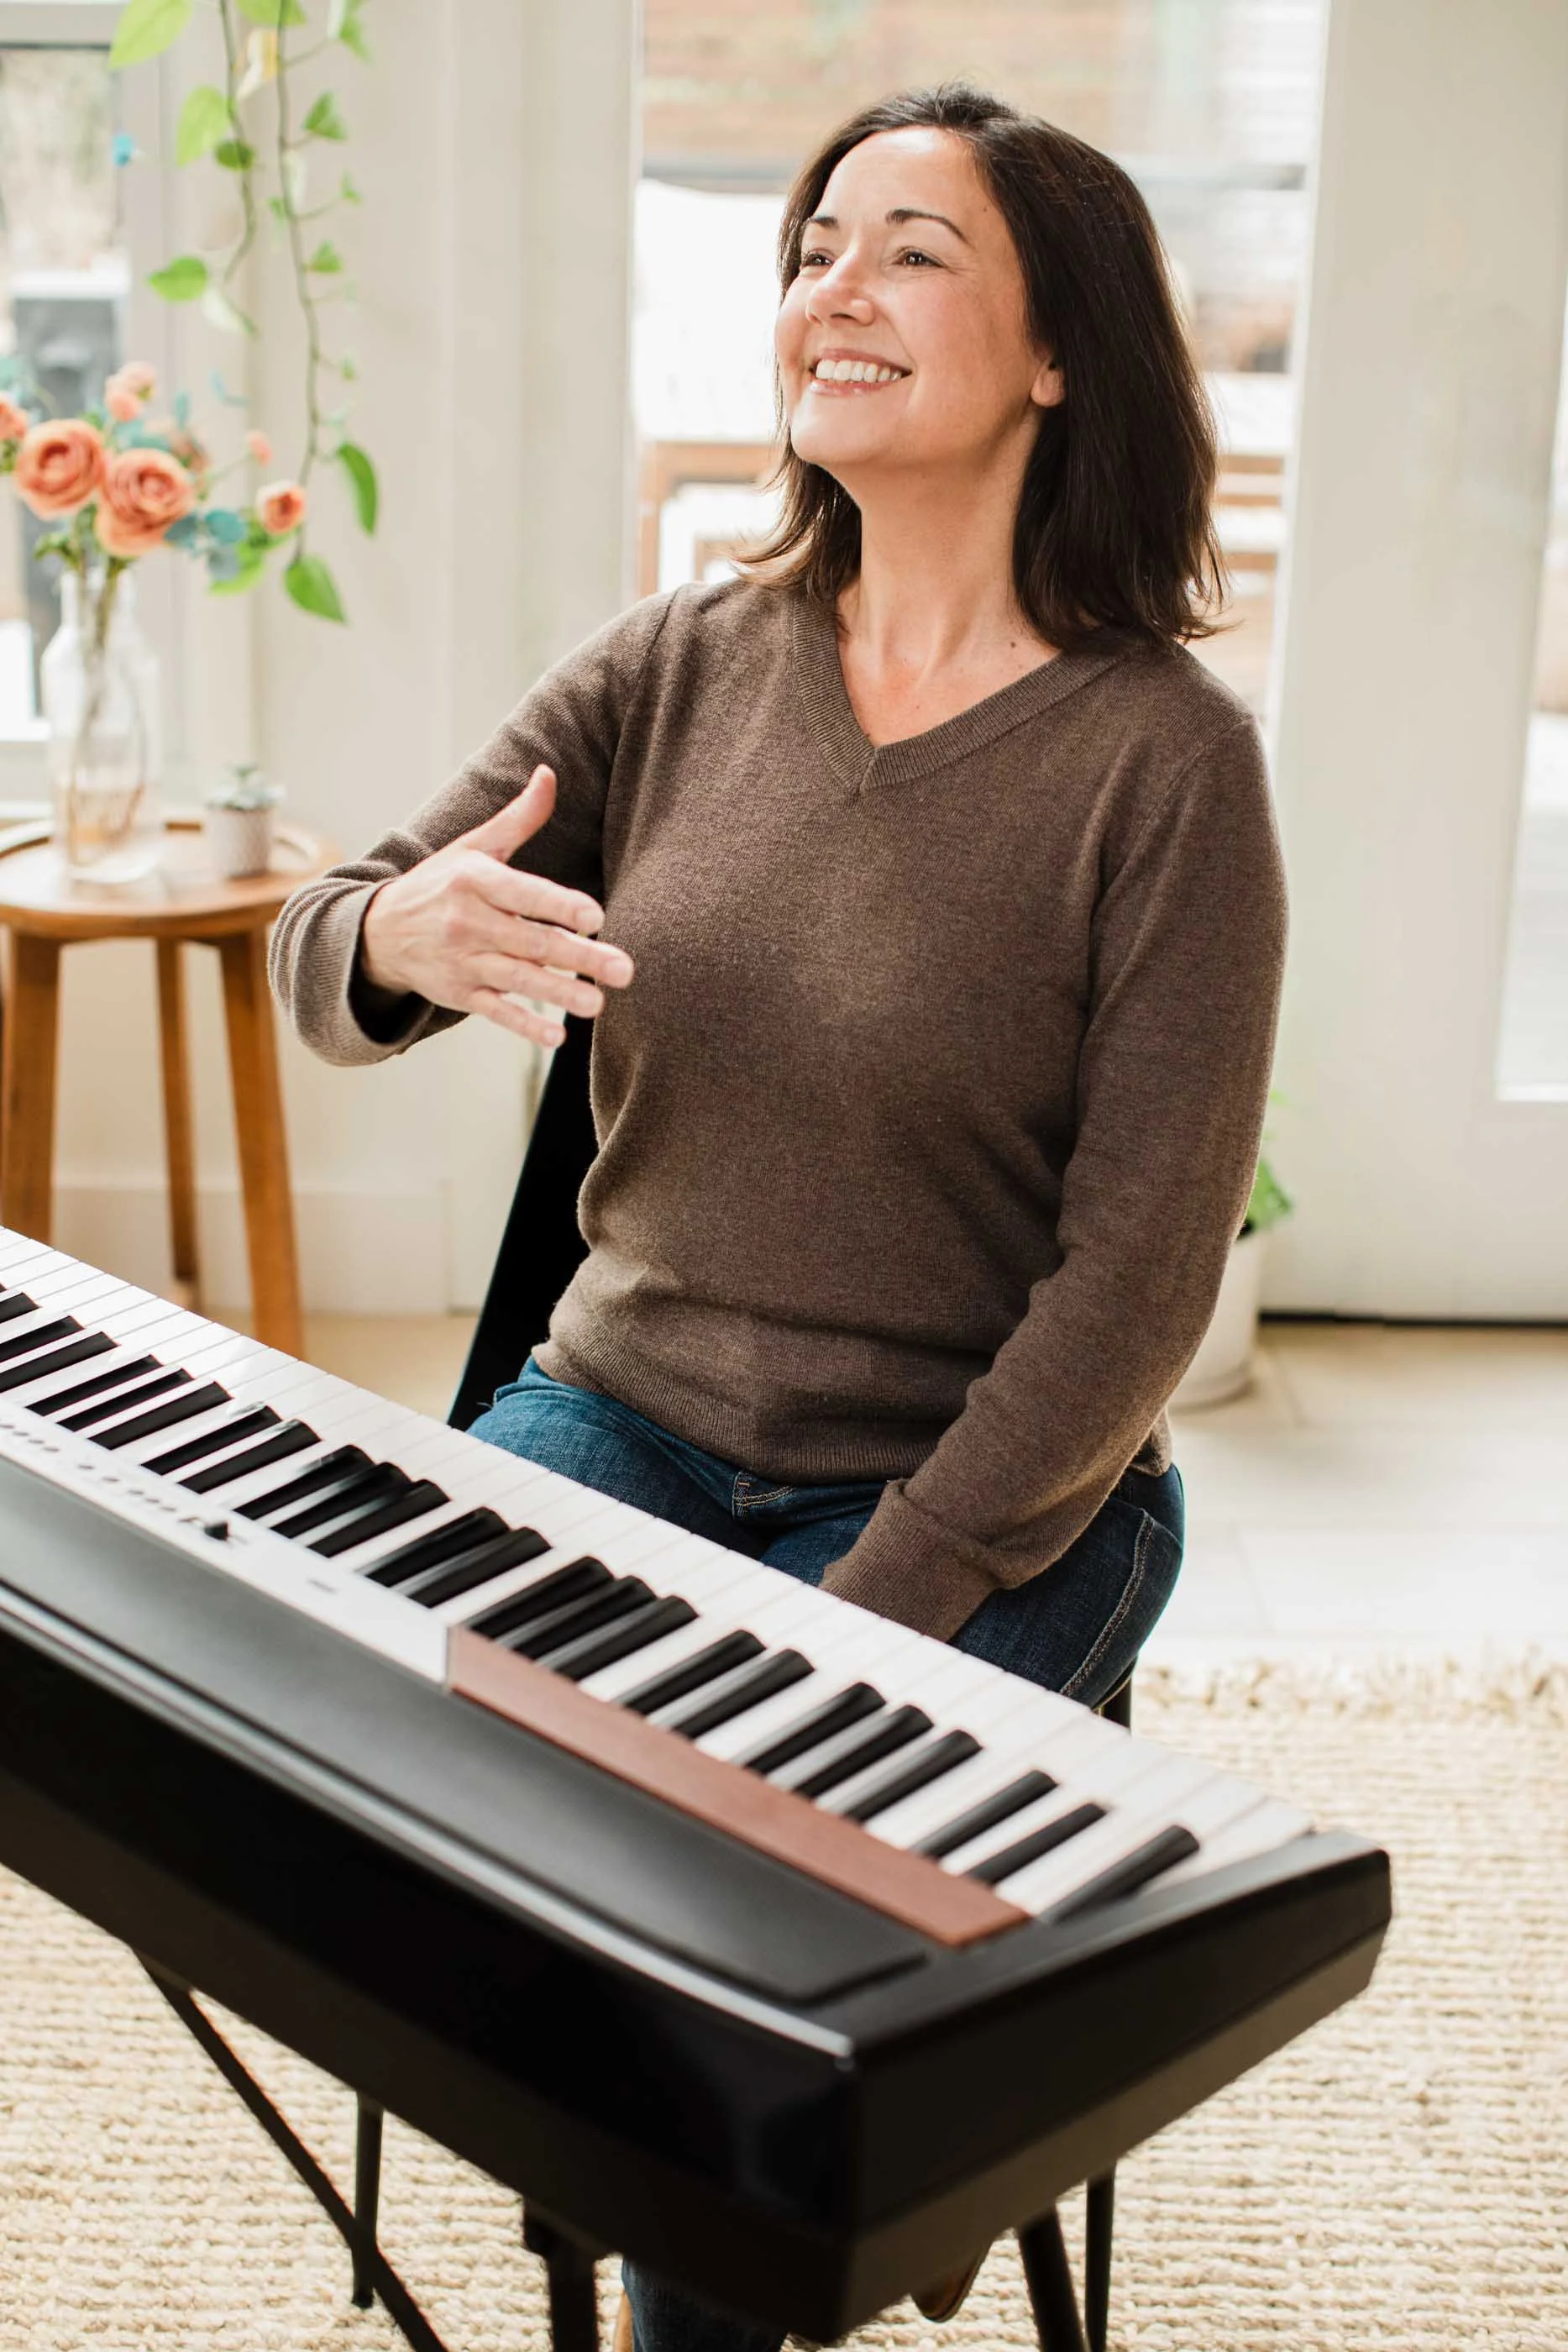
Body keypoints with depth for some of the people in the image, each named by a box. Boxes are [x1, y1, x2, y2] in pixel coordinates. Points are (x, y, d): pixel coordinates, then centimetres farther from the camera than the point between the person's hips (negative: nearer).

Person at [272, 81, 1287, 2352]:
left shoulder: (1162, 755, -12)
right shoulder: (680, 670, 1)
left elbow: (1138, 1276, -14)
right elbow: (316, 975, 2)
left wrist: (861, 1621, -20)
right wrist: (399, 932, -24)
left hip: (979, 1490, -4)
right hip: (629, 1399, 5)